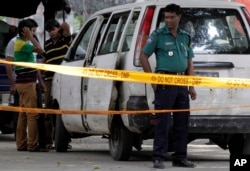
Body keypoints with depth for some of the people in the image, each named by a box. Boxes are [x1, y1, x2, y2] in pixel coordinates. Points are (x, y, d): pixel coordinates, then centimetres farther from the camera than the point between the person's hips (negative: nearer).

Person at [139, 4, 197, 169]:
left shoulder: (185, 37, 14)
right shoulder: (158, 35, 0)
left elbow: (189, 62, 17)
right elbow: (143, 56, -1)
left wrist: (191, 86, 9)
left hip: (182, 83, 5)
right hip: (165, 83, -5)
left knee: (182, 122, 8)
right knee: (163, 121, -7)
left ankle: (180, 157, 15)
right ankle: (159, 158, -5)